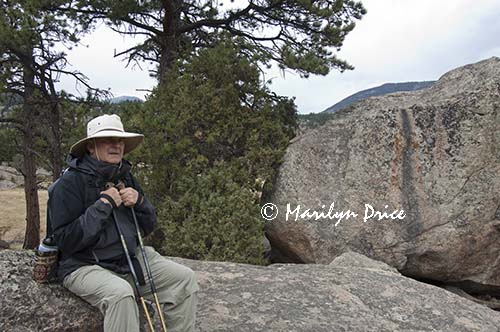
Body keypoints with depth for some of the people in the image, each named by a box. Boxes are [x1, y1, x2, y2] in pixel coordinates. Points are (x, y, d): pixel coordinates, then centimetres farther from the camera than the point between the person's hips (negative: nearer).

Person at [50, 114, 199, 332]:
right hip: (85, 266, -6)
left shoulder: (125, 177, 9)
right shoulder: (70, 183, -12)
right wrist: (102, 206, -21)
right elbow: (66, 240, -18)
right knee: (120, 293, -35)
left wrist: (139, 202, -9)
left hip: (131, 258, 7)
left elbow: (148, 227, 11)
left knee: (184, 278, -5)